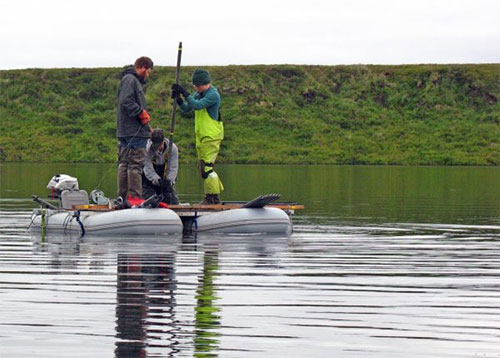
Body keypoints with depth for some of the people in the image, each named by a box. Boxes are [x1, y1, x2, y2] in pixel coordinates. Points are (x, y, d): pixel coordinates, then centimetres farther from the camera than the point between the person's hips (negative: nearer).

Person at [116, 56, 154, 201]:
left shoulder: (135, 80, 22)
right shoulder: (130, 79, -9)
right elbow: (126, 102, -22)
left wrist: (148, 128, 18)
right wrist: (142, 113, -14)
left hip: (125, 131, 11)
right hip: (134, 131, -11)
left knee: (125, 163, 10)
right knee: (135, 164, -10)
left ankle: (123, 197, 12)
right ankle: (134, 196, -11)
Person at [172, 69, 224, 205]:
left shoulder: (213, 95, -14)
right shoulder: (198, 94, 14)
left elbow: (197, 105, -26)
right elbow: (186, 108, 13)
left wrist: (184, 93, -25)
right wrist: (178, 98, -4)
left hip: (212, 136, -9)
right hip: (201, 136, 9)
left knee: (207, 166, -14)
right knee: (202, 167, 12)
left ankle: (213, 198, -12)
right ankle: (215, 193, 20)